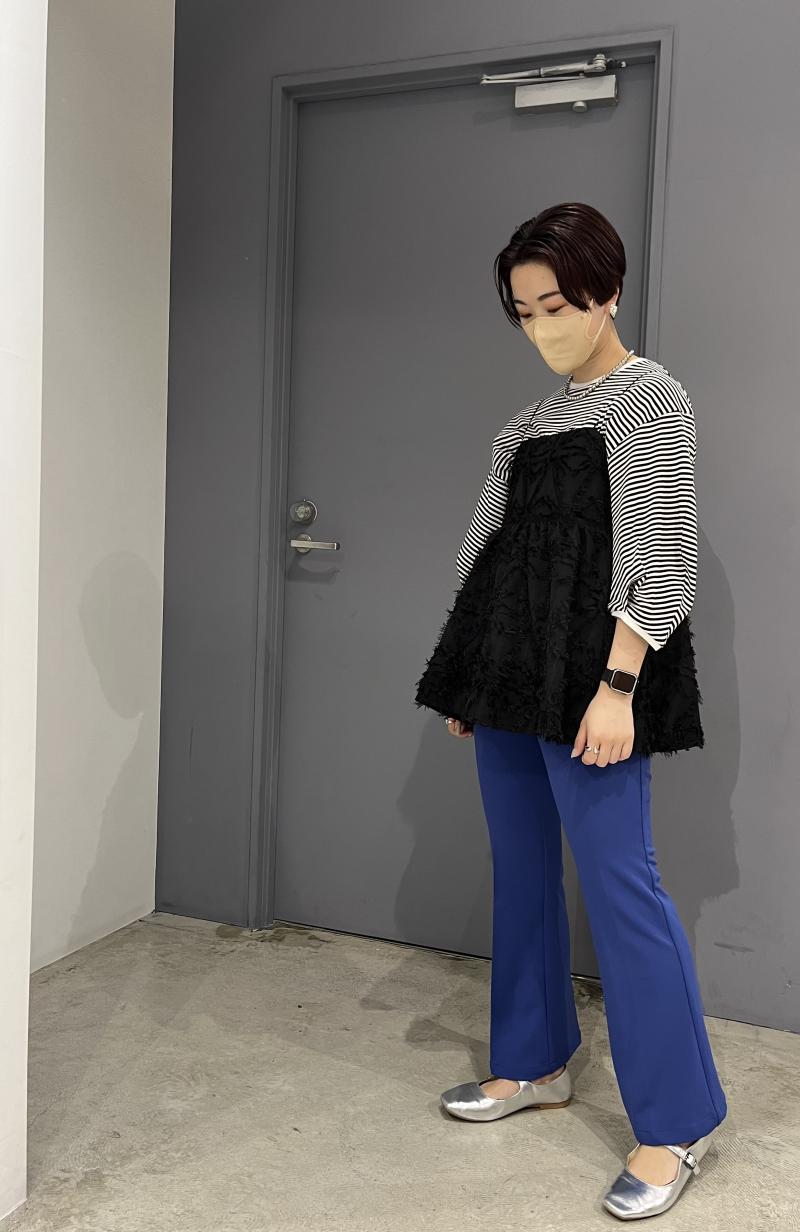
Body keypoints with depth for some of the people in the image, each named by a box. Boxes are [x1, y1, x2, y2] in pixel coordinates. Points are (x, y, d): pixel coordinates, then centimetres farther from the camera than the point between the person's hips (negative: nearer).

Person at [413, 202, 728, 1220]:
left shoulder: (651, 397, -4)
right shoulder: (537, 417, 16)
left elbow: (663, 558, -12)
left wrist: (618, 686, -19)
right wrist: (467, 675, 15)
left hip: (590, 678, -7)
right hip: (510, 674, 8)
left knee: (617, 882, -6)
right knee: (521, 873, 13)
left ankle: (678, 1122, 6)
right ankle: (534, 1062, 28)